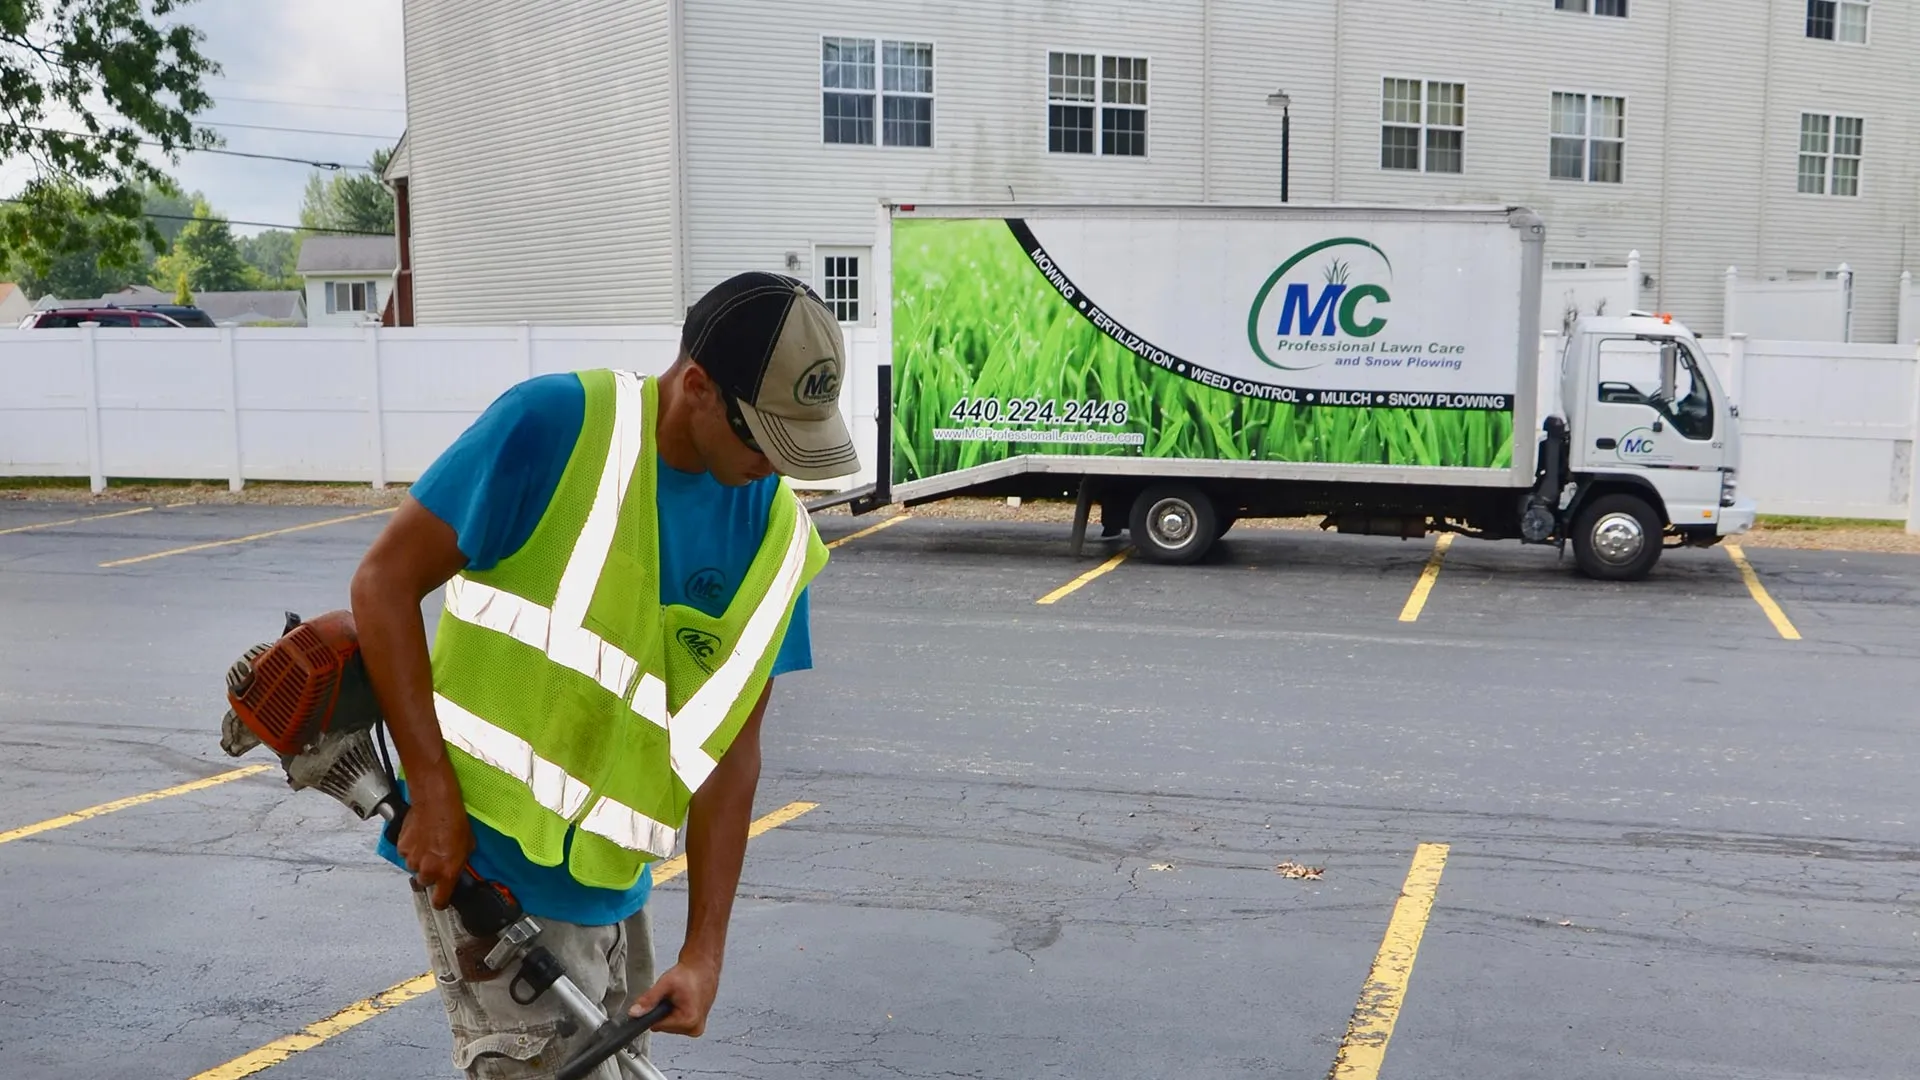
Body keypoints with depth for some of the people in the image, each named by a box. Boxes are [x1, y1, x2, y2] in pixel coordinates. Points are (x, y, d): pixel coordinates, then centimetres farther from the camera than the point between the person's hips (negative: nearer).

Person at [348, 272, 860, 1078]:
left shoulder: (774, 536, -1)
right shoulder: (555, 425, -17)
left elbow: (729, 746, 1)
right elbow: (385, 581, -12)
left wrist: (704, 950, -1)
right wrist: (434, 793, -16)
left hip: (611, 887, 6)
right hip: (484, 861, -6)